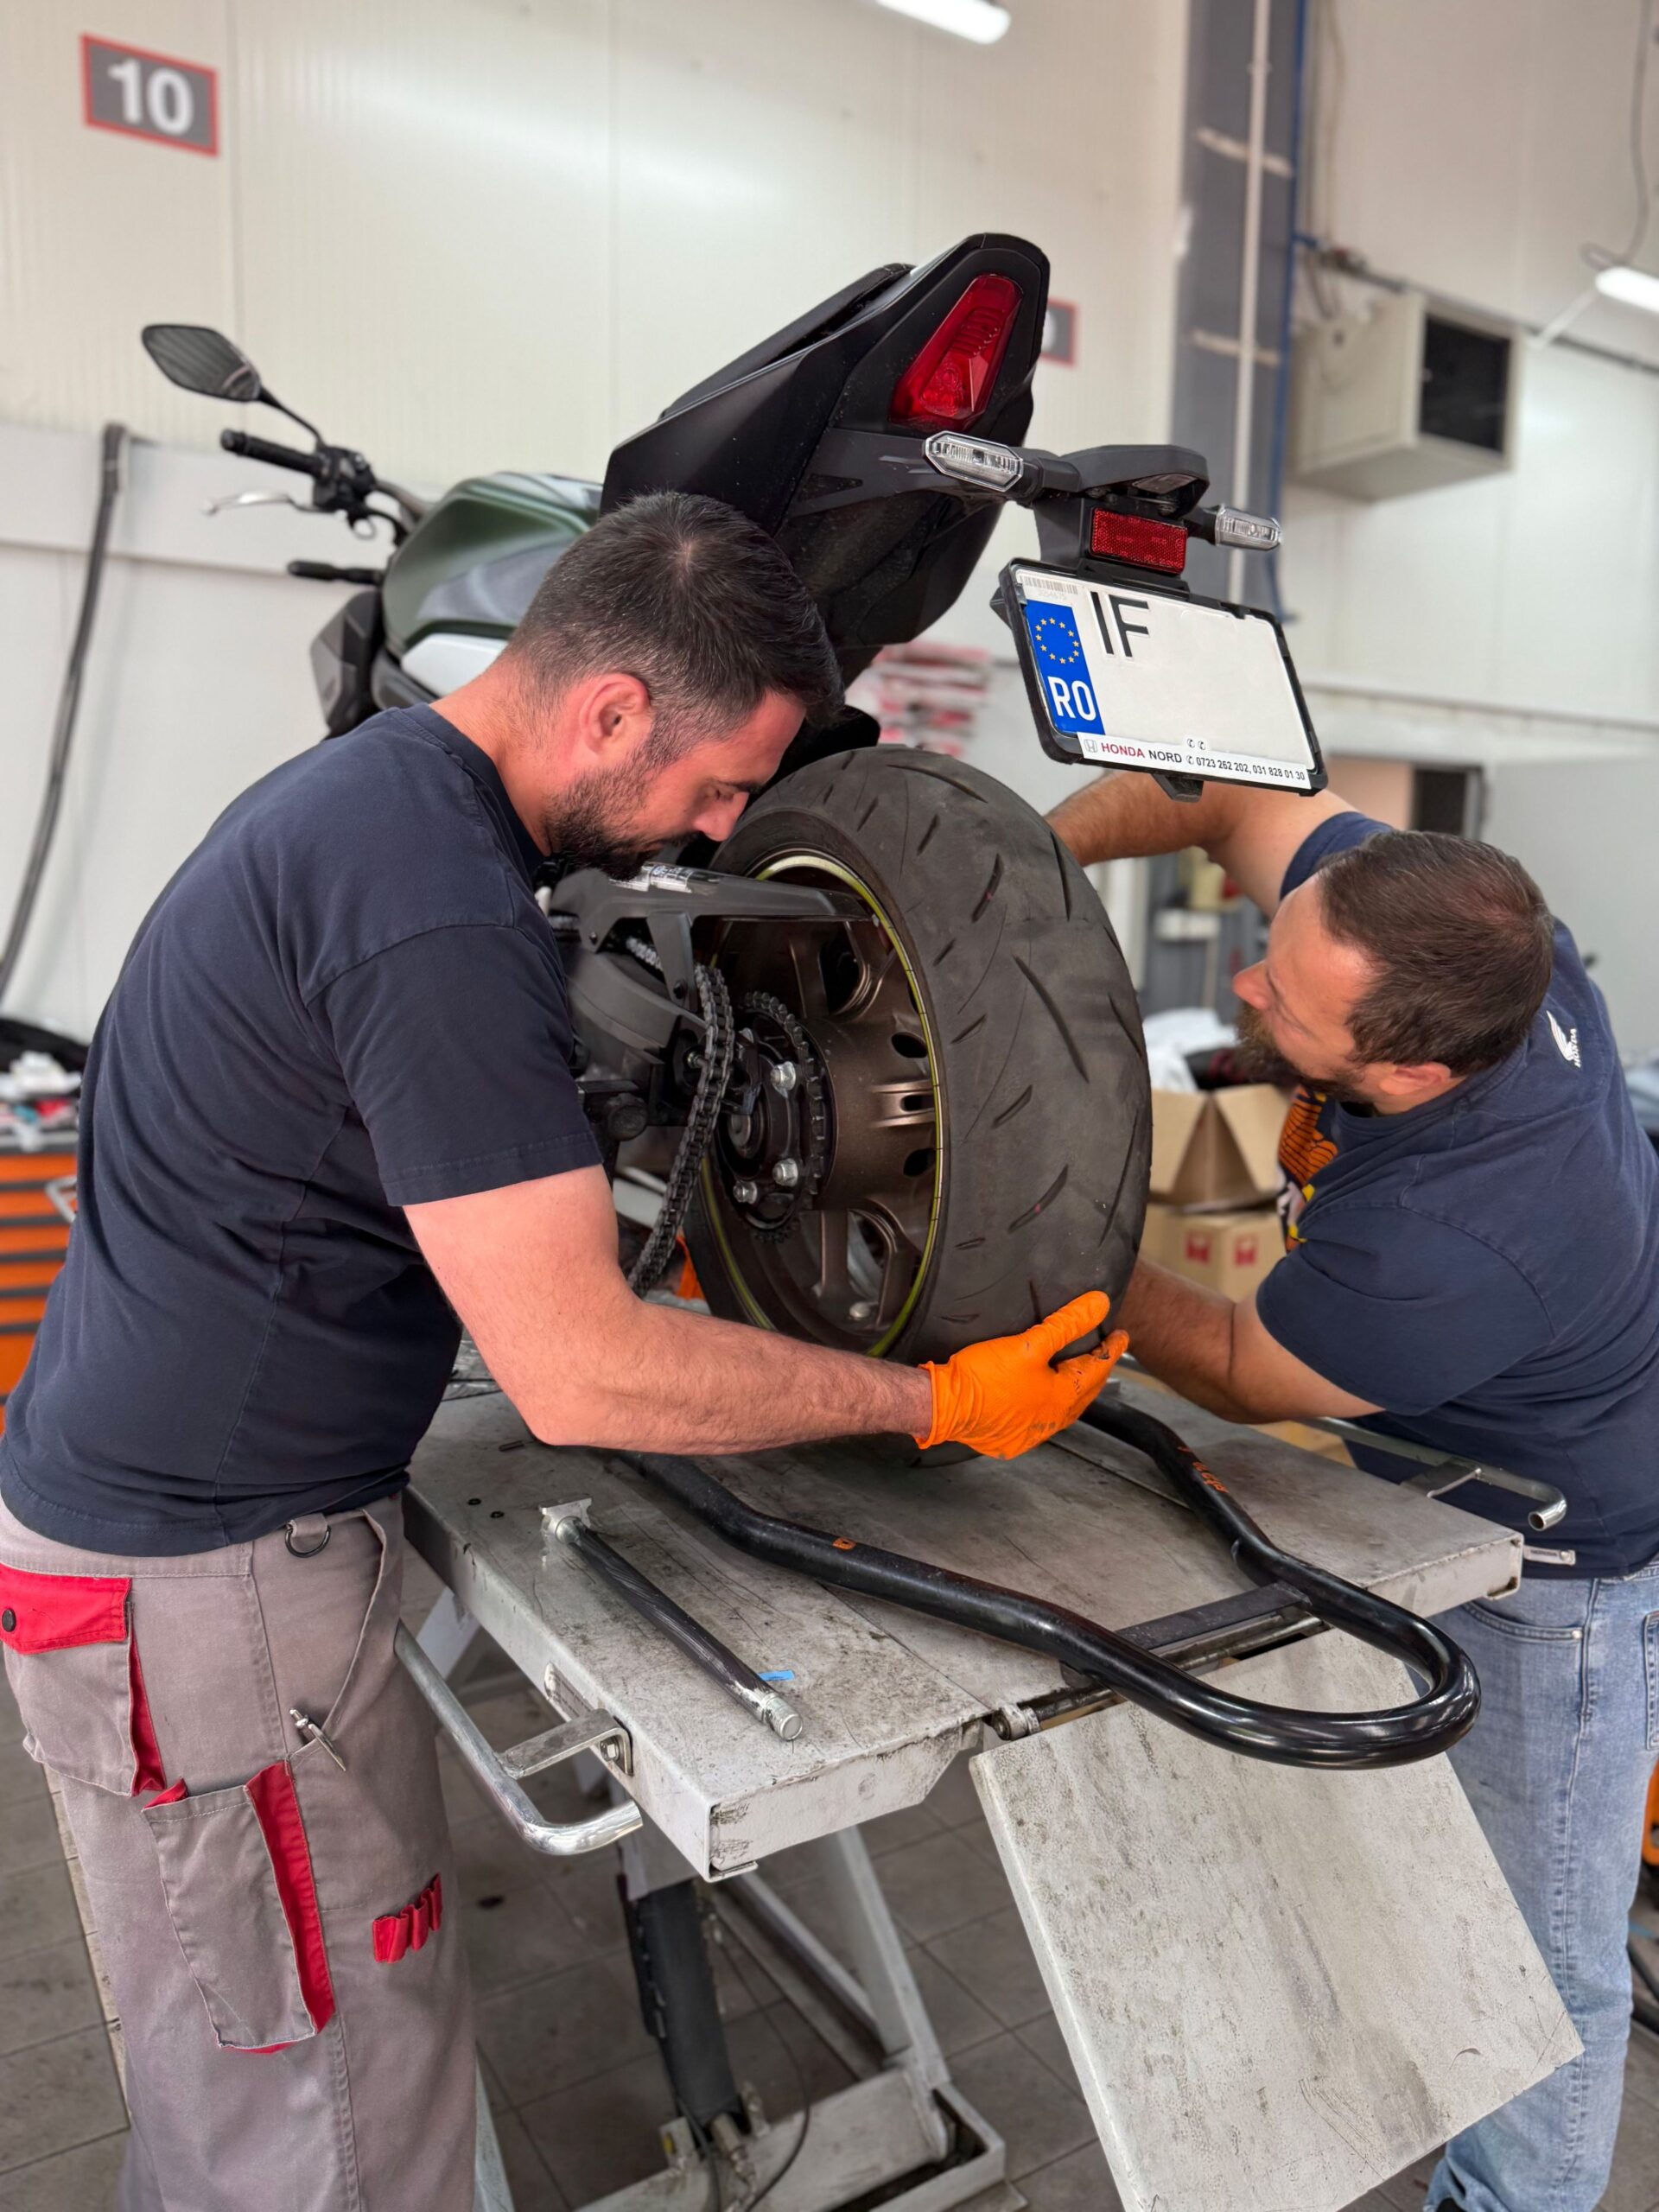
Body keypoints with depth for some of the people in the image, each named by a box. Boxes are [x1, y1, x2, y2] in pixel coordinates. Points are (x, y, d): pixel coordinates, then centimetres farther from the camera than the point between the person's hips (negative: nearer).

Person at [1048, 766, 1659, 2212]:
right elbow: (1233, 795, -8)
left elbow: (1239, 1376, -21)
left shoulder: (1444, 1249, -43)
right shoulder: (1455, 933, -24)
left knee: (1536, 1951, 14)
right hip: (1450, 1496, 8)